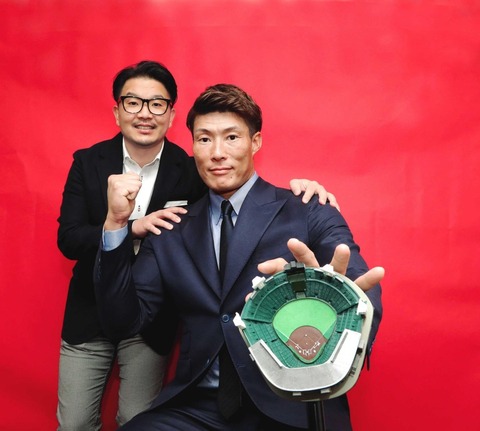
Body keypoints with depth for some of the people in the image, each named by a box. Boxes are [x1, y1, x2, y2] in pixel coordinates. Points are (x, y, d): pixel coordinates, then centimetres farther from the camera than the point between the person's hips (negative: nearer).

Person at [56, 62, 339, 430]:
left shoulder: (190, 172, -9)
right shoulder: (88, 162, -4)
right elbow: (68, 238, -10)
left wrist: (297, 190, -27)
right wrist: (132, 228, -27)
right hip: (89, 316, 2)